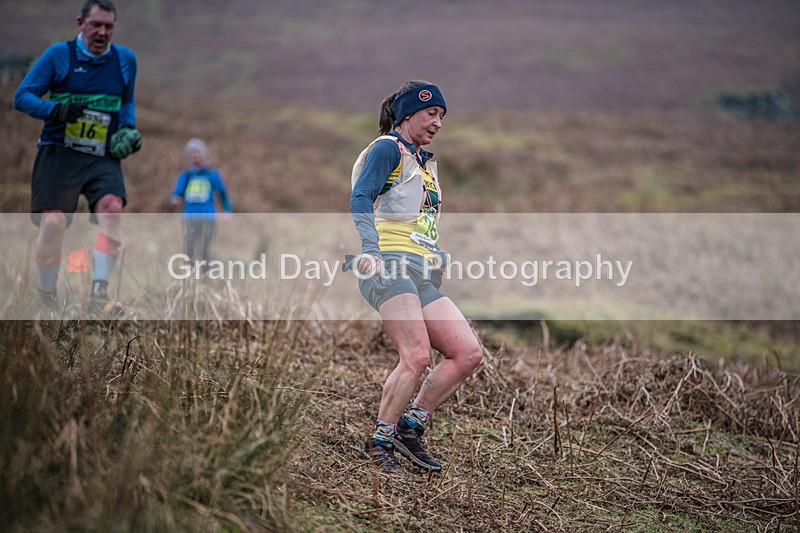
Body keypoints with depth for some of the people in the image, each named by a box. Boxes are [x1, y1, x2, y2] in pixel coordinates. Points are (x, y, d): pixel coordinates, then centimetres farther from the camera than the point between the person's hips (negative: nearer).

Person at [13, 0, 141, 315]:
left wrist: (128, 129, 7)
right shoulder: (58, 55, -1)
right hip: (59, 153, -2)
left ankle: (99, 293, -20)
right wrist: (55, 109, -20)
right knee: (53, 222, -12)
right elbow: (21, 96, -2)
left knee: (112, 208, -24)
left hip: (103, 157, 2)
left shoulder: (125, 60, 10)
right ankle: (46, 296, 11)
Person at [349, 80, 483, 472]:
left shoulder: (425, 161, 27)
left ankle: (410, 425, 3)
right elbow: (360, 198, -13)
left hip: (422, 276, 9)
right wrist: (370, 248, -28)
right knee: (417, 356, -23)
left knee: (468, 353, -6)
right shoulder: (387, 148, 1)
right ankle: (379, 442, -11)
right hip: (388, 265, -9)